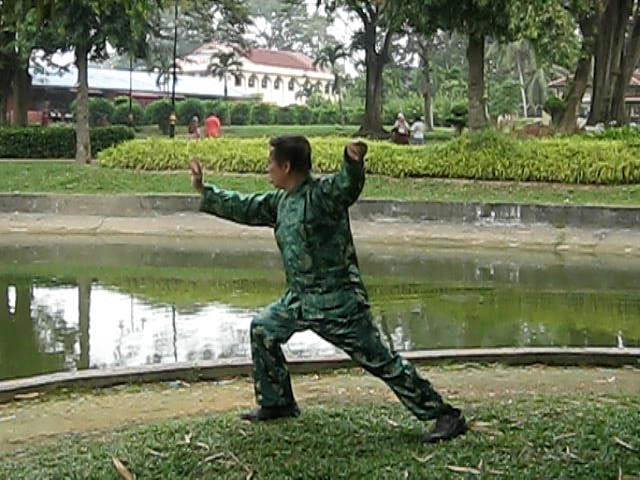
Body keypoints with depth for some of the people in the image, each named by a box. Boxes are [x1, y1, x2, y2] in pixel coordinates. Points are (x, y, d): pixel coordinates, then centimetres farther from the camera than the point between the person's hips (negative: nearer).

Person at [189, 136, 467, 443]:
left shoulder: (322, 192, -17)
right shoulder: (280, 201, 10)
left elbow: (347, 186, -38)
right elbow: (244, 208, 23)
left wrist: (354, 162, -60)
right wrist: (204, 191, 28)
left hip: (337, 300, -9)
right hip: (299, 299, 9)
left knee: (379, 359, -8)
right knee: (262, 330, 20)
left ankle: (444, 415, 0)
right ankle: (277, 403, 36)